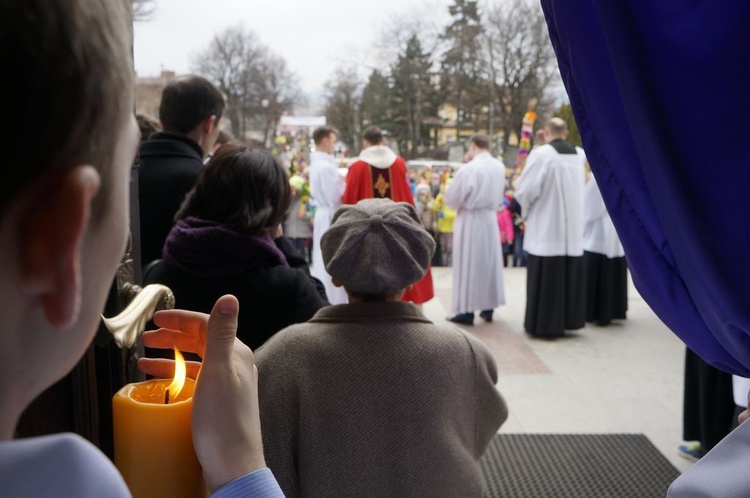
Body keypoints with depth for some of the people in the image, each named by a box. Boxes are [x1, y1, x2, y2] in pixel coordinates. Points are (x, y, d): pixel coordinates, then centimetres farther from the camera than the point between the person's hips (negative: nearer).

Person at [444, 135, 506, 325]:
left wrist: (463, 201, 8)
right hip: (490, 219, 6)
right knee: (489, 262, 14)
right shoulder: (499, 167, 0)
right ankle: (488, 308, 21)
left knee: (468, 264, 1)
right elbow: (498, 195, 10)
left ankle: (467, 311, 4)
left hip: (470, 221, -6)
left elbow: (451, 197, -10)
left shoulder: (469, 168, -18)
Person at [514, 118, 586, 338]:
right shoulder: (580, 155, 6)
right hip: (573, 229, 5)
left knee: (546, 278, 1)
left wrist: (525, 211, 3)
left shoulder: (541, 154, -12)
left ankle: (544, 324, 6)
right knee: (570, 275, 12)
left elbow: (525, 189, -14)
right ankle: (568, 320, 20)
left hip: (546, 228, -5)